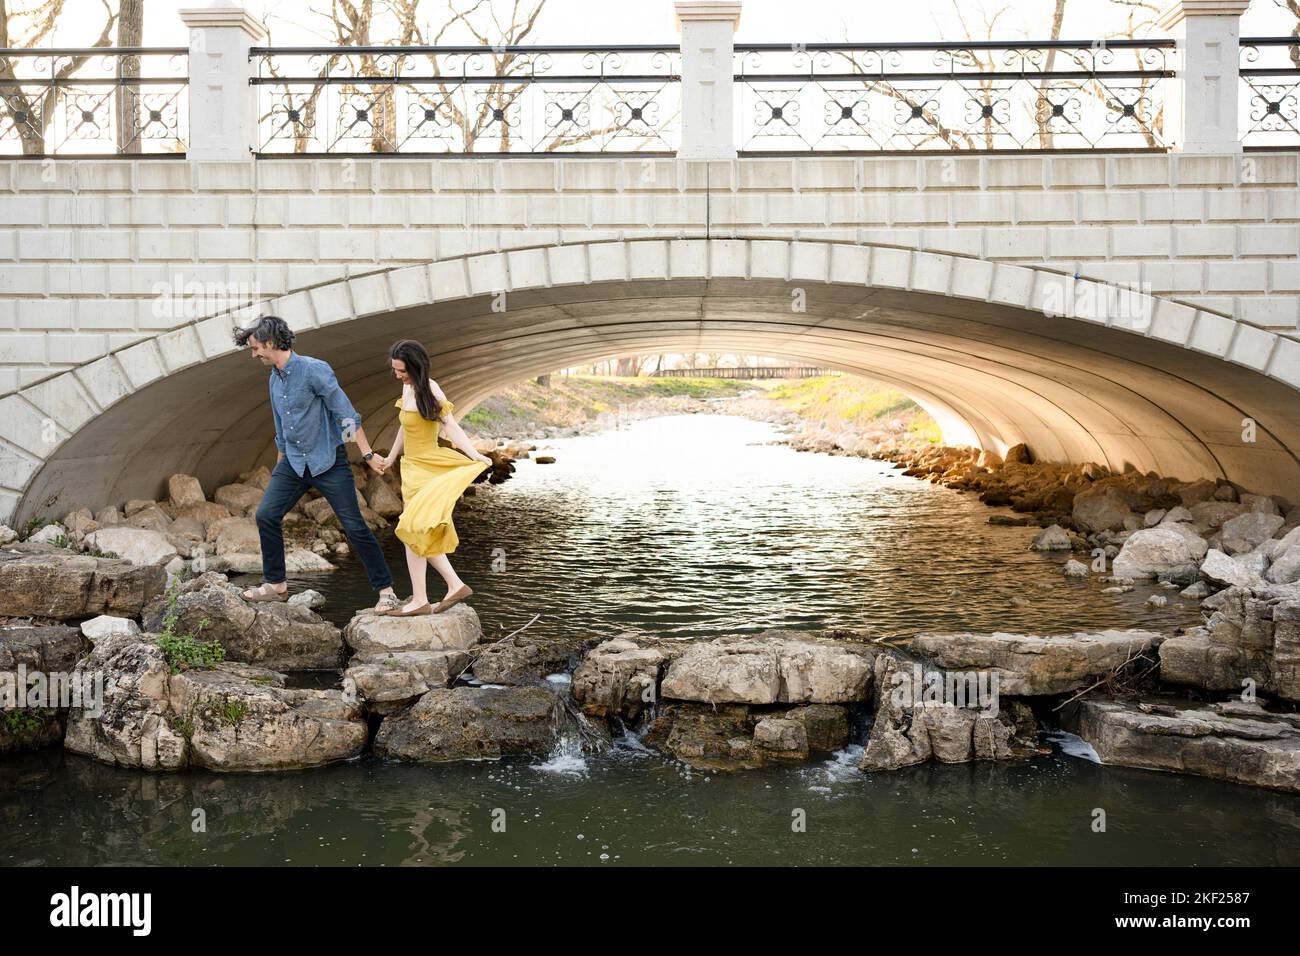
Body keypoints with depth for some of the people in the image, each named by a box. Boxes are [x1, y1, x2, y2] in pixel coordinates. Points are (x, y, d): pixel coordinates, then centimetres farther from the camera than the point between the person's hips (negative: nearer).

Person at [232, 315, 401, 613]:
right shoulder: (275, 379, 9)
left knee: (355, 526, -7)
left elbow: (346, 413, -17)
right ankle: (276, 585, 14)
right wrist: (280, 468, 26)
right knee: (266, 515, 0)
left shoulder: (314, 370, -16)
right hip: (294, 462, 7)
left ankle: (386, 591, -1)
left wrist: (368, 454, -20)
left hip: (328, 461, -7)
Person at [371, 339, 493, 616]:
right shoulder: (407, 387, 8)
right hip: (412, 467, 8)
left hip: (427, 467, -8)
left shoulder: (430, 391, -16)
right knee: (423, 534, 9)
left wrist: (474, 455, -37)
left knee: (413, 530, -11)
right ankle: (455, 585, 16)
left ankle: (419, 600, -7)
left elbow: (451, 427, -23)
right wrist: (391, 458, 31)